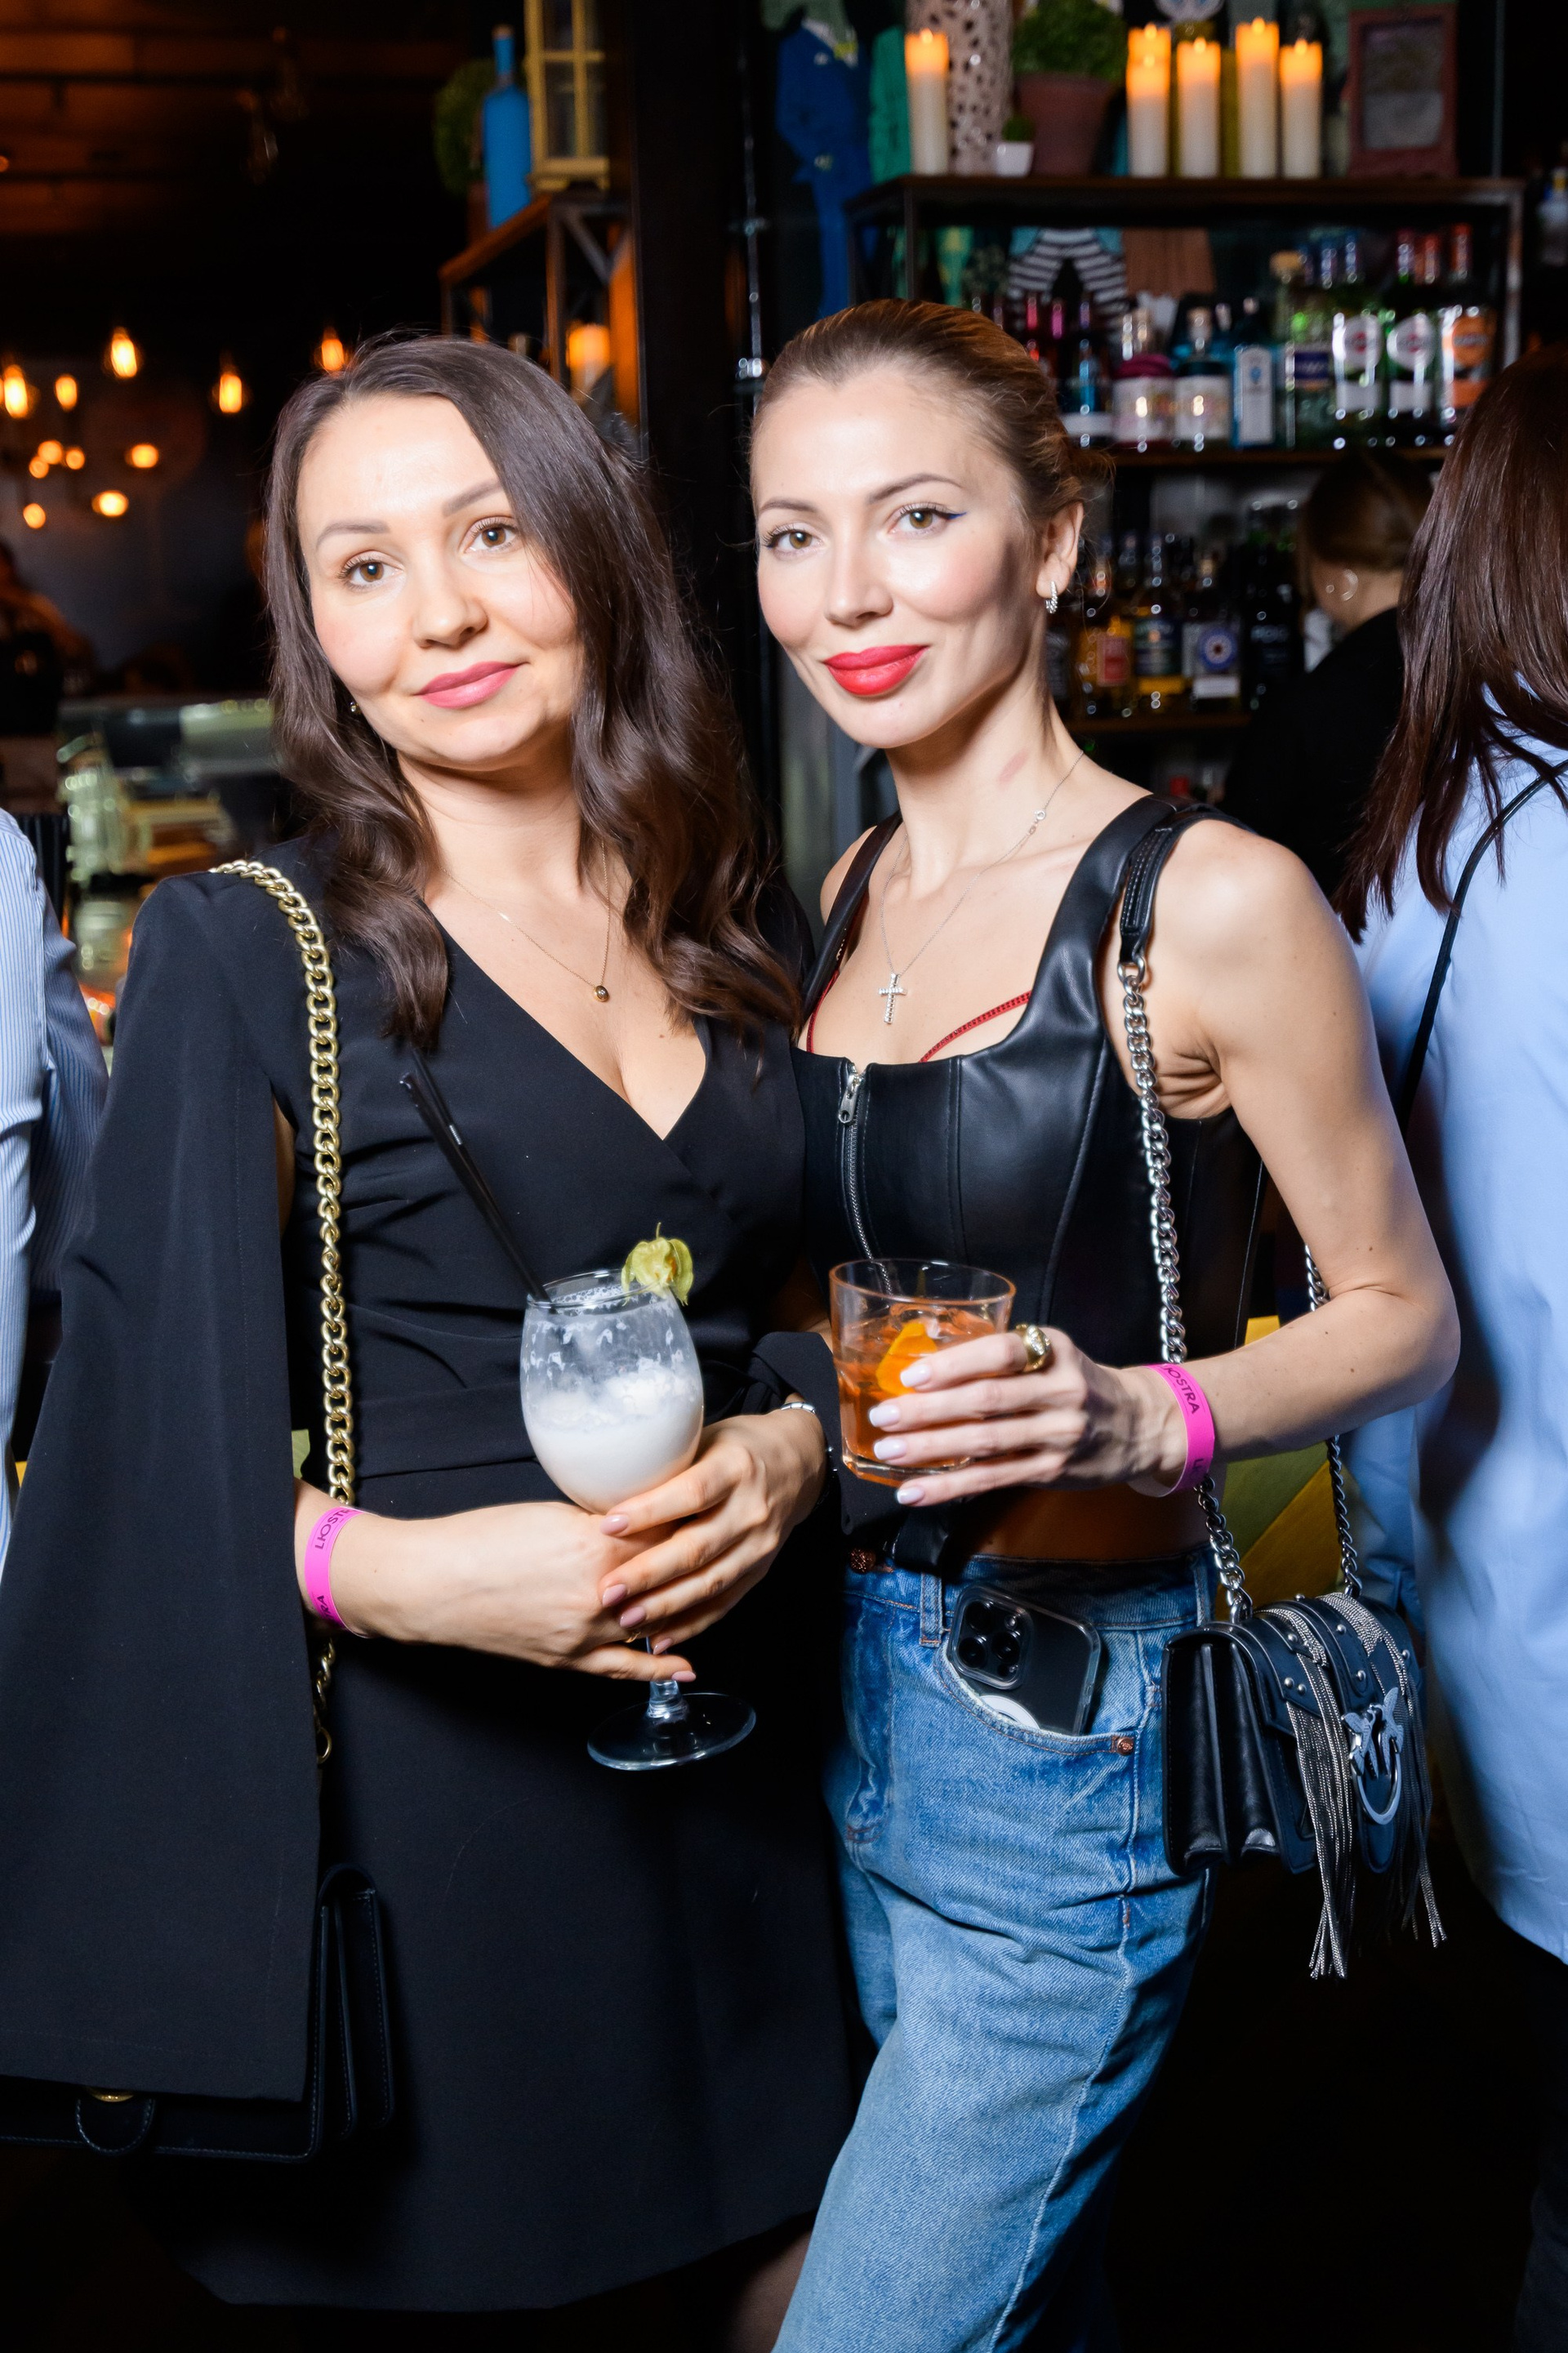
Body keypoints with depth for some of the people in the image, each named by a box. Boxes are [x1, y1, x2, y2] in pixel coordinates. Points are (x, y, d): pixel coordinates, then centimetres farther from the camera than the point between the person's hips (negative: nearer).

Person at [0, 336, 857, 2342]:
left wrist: (798, 1445, -8)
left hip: (738, 1759, 4)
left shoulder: (738, 933, 7)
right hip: (418, 1768, -4)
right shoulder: (247, 956, -7)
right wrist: (399, 1567, -24)